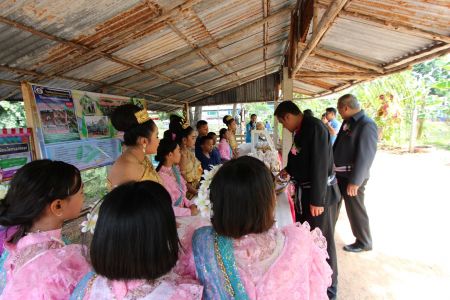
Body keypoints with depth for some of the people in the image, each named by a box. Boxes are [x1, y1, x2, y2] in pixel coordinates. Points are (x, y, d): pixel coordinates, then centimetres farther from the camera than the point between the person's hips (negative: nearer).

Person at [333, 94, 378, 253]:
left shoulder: (367, 125, -19)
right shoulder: (347, 122, 8)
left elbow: (365, 156, -24)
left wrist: (355, 181, -25)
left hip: (353, 177, -9)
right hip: (338, 173, 9)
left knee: (355, 209, 6)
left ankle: (364, 243, 27)